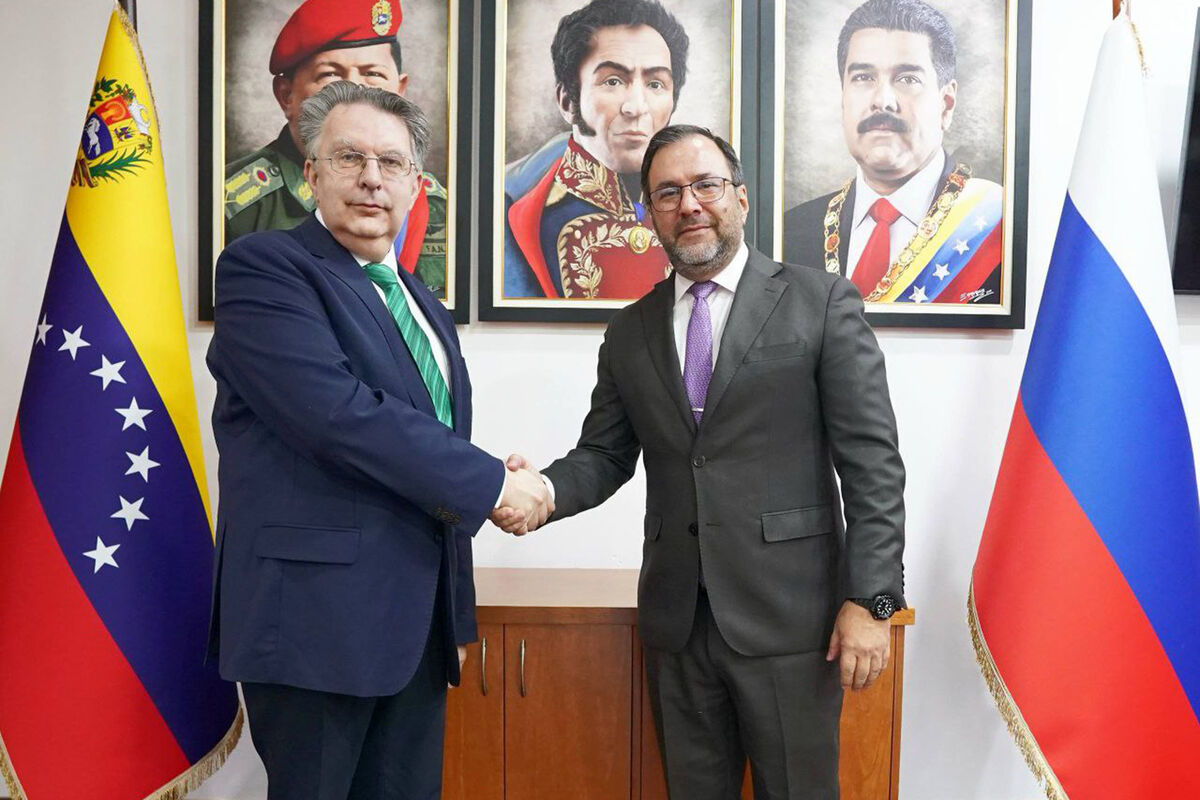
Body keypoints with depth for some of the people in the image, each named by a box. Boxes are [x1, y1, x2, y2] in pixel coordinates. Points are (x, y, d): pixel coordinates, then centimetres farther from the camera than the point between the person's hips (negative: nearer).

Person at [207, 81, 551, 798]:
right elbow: (337, 412, -22)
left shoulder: (422, 303, 16)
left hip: (418, 621, 7)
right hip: (316, 616, -7)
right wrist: (490, 482, -15)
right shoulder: (261, 267, -8)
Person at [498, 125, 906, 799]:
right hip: (676, 621, 4)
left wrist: (871, 599, -11)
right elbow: (604, 455, 10)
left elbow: (873, 464, -6)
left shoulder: (822, 303, -3)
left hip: (788, 617, -3)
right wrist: (543, 491, -11)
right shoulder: (630, 332, 10)